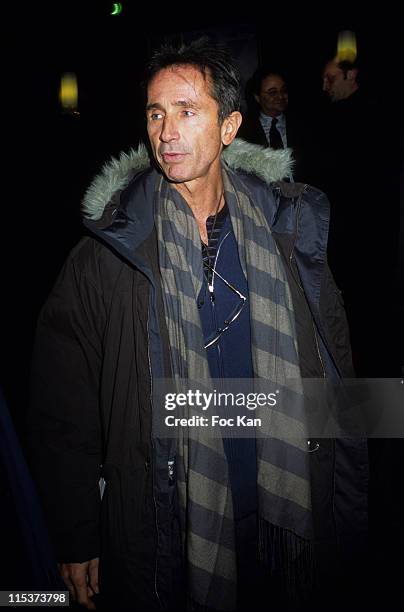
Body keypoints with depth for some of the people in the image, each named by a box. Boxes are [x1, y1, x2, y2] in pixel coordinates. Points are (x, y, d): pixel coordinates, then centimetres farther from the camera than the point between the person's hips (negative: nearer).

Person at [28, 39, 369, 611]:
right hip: (159, 537, -1)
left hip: (277, 527, 2)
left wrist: (344, 520, 2)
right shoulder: (108, 253, -9)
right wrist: (77, 541, -4)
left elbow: (337, 380, 1)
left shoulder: (288, 234, -3)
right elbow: (63, 410, -7)